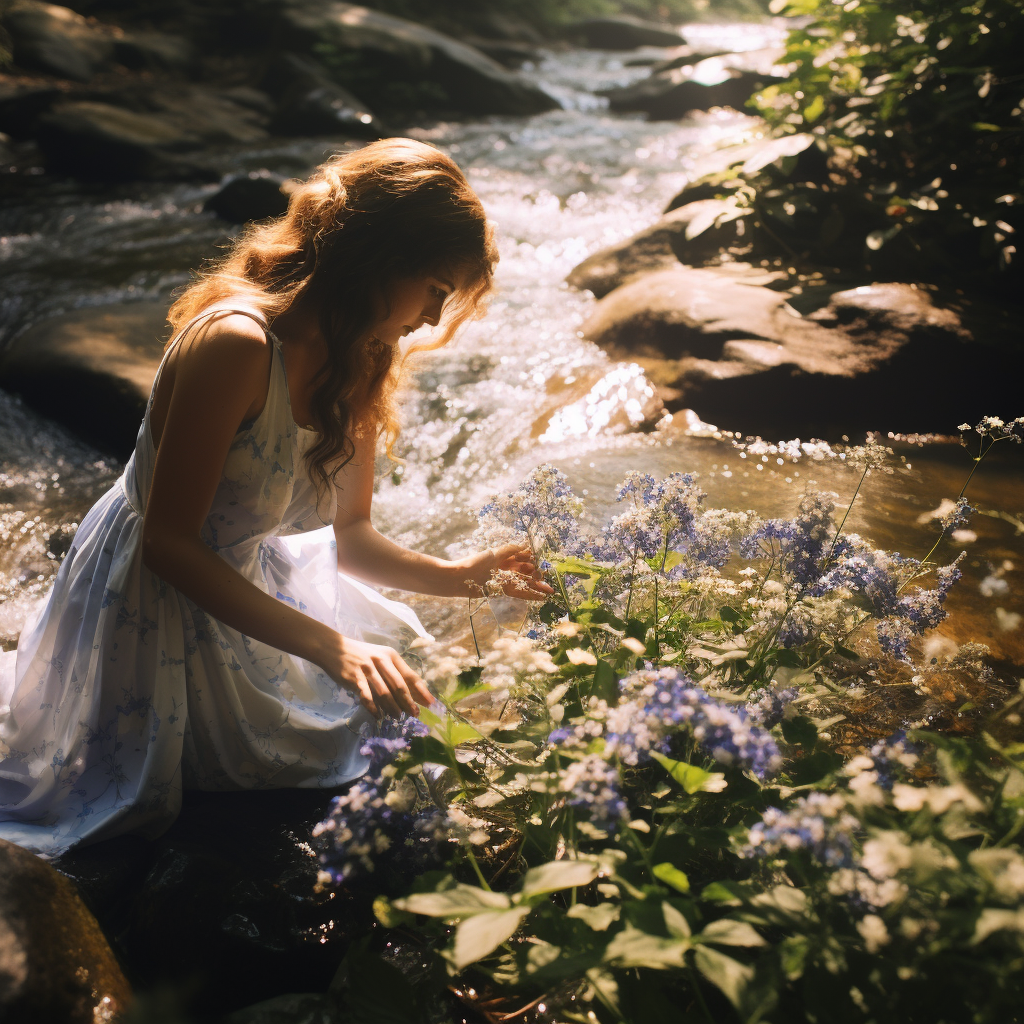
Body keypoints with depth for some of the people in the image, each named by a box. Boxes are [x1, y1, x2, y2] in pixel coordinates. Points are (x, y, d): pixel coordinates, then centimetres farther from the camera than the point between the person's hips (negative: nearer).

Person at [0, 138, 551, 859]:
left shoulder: (361, 363, -6)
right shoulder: (235, 342, -32)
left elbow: (349, 534, 0)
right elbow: (168, 543, -31)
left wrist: (457, 576, -16)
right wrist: (328, 645, -36)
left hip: (246, 583, 8)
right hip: (152, 604, -7)